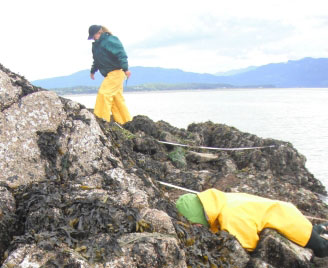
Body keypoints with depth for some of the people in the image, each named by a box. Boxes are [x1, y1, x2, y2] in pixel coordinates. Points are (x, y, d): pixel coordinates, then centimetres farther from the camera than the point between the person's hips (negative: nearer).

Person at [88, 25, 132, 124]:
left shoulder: (109, 41, -14)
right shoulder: (96, 45, 15)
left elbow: (121, 54, -20)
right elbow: (97, 60, 29)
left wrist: (125, 68, -26)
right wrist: (93, 71, 35)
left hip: (116, 72, -10)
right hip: (110, 74, 10)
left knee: (104, 93, -17)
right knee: (117, 98, 11)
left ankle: (102, 119, -17)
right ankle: (125, 122, 18)